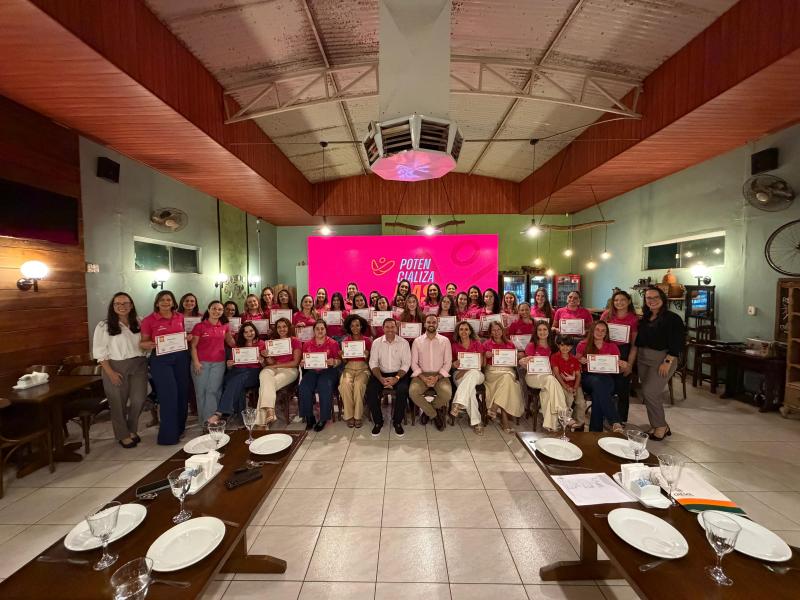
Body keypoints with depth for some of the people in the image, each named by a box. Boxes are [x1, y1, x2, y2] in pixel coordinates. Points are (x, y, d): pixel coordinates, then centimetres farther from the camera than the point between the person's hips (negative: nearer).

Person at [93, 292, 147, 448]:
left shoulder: (139, 323, 5)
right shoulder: (104, 326, -5)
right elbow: (99, 351, -6)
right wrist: (110, 372, -11)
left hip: (138, 365, 3)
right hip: (116, 367, -3)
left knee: (139, 399, 7)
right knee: (119, 402, 8)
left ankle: (132, 430, 30)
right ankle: (123, 435, 26)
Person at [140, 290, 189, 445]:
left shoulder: (180, 317, 6)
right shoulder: (149, 320, -5)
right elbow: (142, 343, -1)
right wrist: (152, 344, -22)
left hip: (181, 357, 4)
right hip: (160, 359, -4)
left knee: (182, 393, 11)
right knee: (168, 395, -3)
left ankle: (179, 428, 30)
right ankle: (168, 435, 12)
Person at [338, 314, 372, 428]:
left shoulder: (367, 340, 4)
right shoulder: (345, 340, 8)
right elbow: (344, 361, 11)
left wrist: (367, 356, -15)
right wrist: (342, 356, -10)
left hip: (363, 368, -1)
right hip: (349, 368, 1)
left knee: (359, 384, -32)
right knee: (345, 384, -30)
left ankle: (358, 416, -18)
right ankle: (349, 416, -16)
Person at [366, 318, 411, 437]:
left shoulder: (403, 343, 0)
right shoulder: (376, 342, 3)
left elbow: (406, 363, -4)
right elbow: (373, 363, 0)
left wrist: (396, 378, -19)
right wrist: (381, 378, -16)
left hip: (399, 374, -1)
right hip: (380, 374, 1)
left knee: (403, 390, -30)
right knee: (370, 390, -24)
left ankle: (397, 422, -6)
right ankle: (378, 422, -2)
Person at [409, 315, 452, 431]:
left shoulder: (445, 341, 4)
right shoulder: (417, 341, 5)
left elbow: (447, 363, 1)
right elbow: (414, 363, 2)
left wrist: (437, 377, -14)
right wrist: (423, 377, -14)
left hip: (440, 375, 0)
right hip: (422, 374, 0)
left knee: (447, 393, -29)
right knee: (413, 392, -28)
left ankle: (427, 411, 4)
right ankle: (435, 415, -2)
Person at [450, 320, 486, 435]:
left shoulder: (477, 344, 7)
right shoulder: (454, 345, 10)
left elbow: (480, 364, -1)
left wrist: (466, 370, -16)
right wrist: (454, 364, -13)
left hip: (476, 373, 0)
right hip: (459, 375, 0)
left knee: (473, 373, -39)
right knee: (470, 388, -34)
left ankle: (458, 403, -40)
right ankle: (476, 421, -27)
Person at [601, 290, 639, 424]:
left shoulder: (634, 319, -2)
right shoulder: (607, 315, 1)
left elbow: (634, 344, -2)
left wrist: (630, 364, -7)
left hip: (624, 354, -1)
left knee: (623, 389, 7)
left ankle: (622, 420, 22)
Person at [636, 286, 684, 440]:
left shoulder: (672, 318, -6)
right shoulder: (645, 318, 12)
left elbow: (677, 343, -13)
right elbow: (638, 340, 15)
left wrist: (667, 362, -18)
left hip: (662, 359, -6)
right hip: (643, 358, 6)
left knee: (650, 392, -12)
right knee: (654, 394, 11)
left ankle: (660, 426, 6)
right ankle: (658, 425, 23)